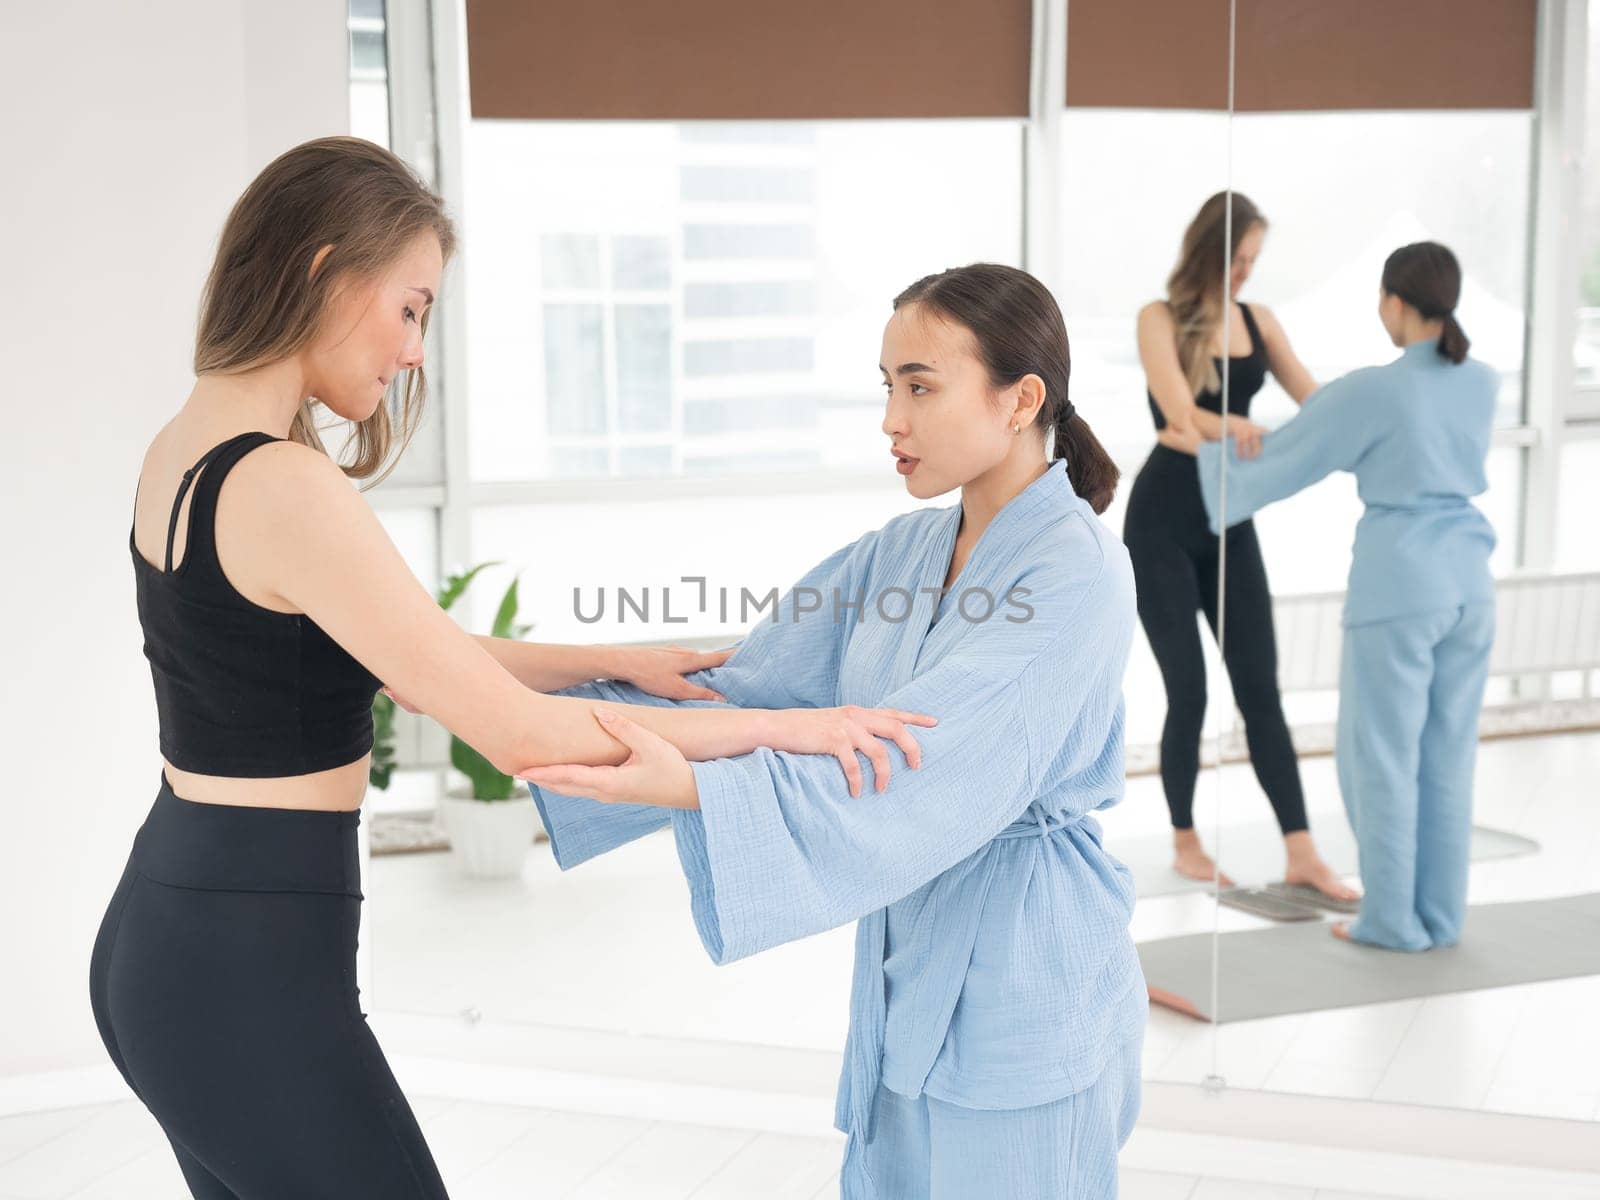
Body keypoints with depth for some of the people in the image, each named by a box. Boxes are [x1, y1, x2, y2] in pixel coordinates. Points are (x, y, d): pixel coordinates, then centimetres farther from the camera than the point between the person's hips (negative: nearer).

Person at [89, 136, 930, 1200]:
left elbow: (416, 658, 13)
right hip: (255, 978, -9)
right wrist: (783, 726, -15)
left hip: (163, 934, 9)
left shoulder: (185, 452, 7)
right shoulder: (284, 489, -22)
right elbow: (520, 733, -22)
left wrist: (617, 661, 10)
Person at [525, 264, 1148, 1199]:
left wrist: (695, 789, -40)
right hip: (909, 965, 7)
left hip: (1021, 975, -7)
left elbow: (930, 771, -29)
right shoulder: (901, 554, 7)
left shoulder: (1076, 572, -18)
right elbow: (745, 689, 1)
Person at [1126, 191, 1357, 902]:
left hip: (1231, 520, 5)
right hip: (1163, 522, -5)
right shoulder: (1160, 319, -8)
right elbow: (1180, 411, -24)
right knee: (1189, 691, -2)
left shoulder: (1258, 321, 7)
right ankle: (1185, 843, 16)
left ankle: (1301, 855, 0)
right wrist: (1233, 425, -45)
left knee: (1260, 689, 1)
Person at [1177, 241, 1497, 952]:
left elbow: (1283, 458, -2)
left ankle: (1393, 918, 9)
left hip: (1398, 582, -6)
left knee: (1380, 755, 5)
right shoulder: (1482, 383, 5)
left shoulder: (1370, 391, -13)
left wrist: (1203, 444, 15)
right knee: (1447, 757, 11)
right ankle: (1441, 915, 16)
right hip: (1468, 580, 6)